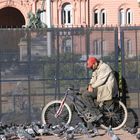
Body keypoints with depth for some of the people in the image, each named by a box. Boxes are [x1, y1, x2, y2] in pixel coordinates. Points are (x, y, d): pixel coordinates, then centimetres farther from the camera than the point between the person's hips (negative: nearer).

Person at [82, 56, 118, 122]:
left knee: (85, 95, -17)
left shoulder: (104, 67, -15)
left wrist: (92, 86, -14)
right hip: (101, 87, 11)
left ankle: (96, 114, -18)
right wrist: (90, 85, -7)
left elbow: (101, 81, -22)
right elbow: (94, 79, 13)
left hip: (106, 88, -11)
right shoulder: (96, 69, 16)